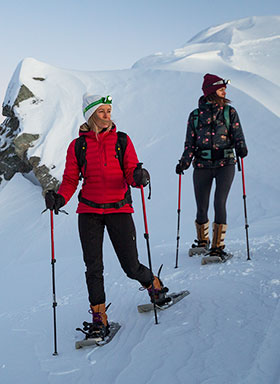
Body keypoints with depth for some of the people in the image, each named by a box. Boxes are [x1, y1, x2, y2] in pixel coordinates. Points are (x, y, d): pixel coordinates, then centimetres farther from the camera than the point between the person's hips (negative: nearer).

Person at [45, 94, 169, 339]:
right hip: (89, 211, 1)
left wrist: (139, 177, -25)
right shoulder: (77, 146, 4)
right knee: (93, 268, -2)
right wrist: (60, 198, -14)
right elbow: (70, 180, 5)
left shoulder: (122, 141, 3)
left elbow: (131, 173, -2)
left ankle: (154, 285, 31)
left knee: (131, 267, -1)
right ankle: (99, 318, 11)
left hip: (119, 209, -1)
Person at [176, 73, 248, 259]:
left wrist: (241, 148, -20)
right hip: (202, 166, 1)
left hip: (225, 163, -1)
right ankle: (202, 242, 30)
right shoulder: (195, 115, 9)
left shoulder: (230, 112, 8)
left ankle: (218, 247, -5)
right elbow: (190, 143, 10)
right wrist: (184, 163, -3)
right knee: (202, 208, 5)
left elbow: (237, 135, 2)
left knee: (219, 204, -13)